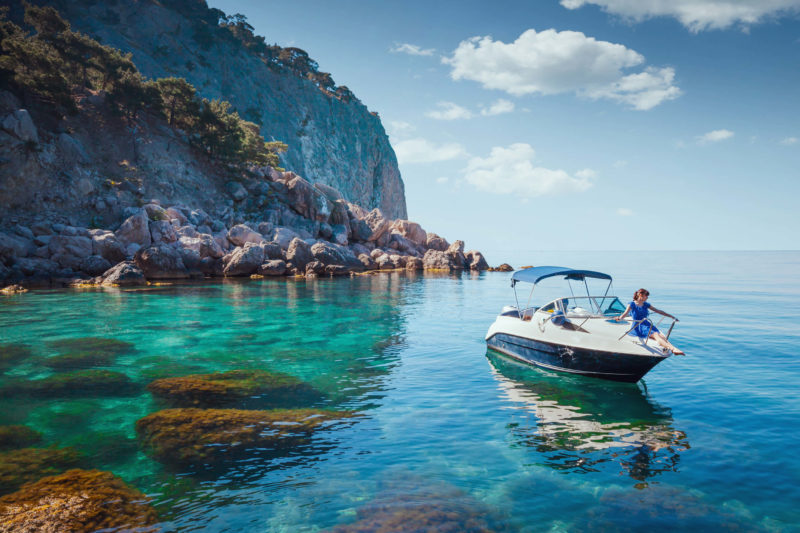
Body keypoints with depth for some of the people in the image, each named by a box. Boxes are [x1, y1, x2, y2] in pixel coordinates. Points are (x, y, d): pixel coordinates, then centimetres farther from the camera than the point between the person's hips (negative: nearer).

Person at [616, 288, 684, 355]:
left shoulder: (646, 305, 18)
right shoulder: (632, 304, 1)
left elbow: (658, 311, 23)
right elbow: (625, 313, -13)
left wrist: (671, 316, 24)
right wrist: (619, 318, -37)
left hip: (647, 325, 6)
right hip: (637, 327, -6)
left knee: (661, 335, -25)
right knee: (655, 335, -31)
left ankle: (675, 349, -45)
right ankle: (672, 348, -49)